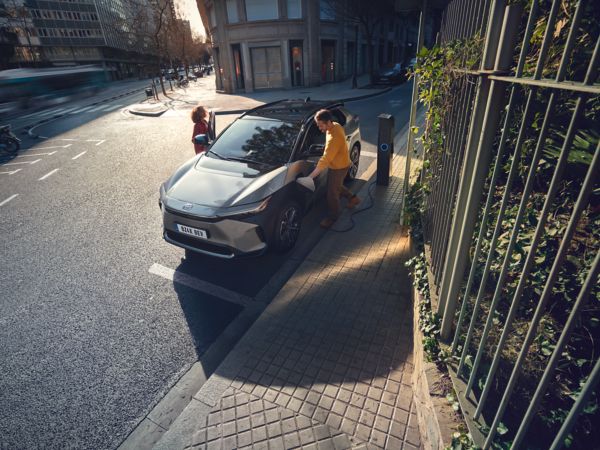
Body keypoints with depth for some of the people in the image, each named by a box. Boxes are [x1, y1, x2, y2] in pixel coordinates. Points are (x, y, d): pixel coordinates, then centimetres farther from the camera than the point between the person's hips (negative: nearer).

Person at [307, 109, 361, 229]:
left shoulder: (334, 138, -37)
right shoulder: (336, 126, -6)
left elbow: (325, 160, -38)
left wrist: (310, 176, -36)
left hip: (338, 167, -9)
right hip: (339, 163, 9)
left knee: (332, 192, 7)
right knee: (337, 186, 28)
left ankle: (333, 216, 27)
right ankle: (353, 198, 47)